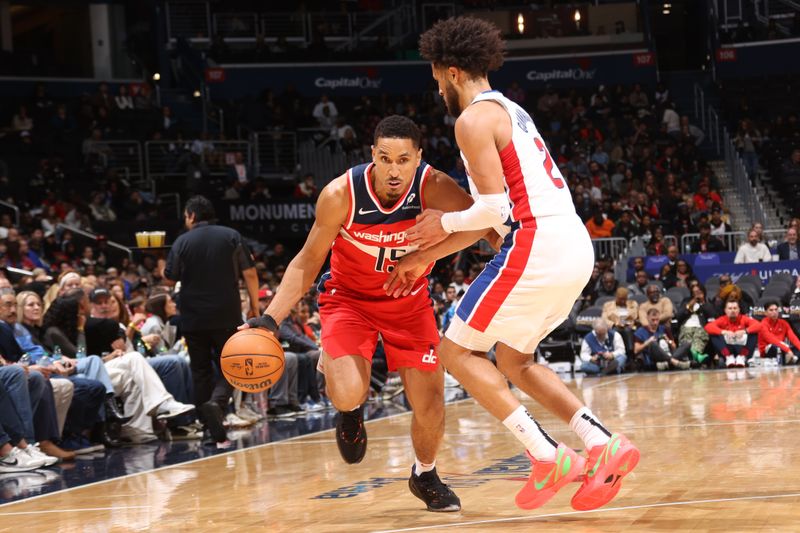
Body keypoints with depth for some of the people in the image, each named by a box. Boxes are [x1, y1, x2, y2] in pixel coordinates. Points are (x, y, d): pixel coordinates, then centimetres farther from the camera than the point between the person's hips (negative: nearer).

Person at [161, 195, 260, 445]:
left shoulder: (182, 242, -1)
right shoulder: (231, 236, 1)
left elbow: (170, 278, 3)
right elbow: (250, 274, -3)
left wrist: (161, 266, 24)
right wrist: (254, 306, 5)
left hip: (193, 318, 1)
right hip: (227, 316, 0)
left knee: (201, 370, 10)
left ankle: (210, 429, 6)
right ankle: (217, 402, -23)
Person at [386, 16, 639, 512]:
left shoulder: (474, 119, -6)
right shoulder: (511, 112, 25)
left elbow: (493, 209, -15)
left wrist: (445, 223, 6)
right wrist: (424, 258, 27)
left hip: (538, 245, -9)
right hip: (575, 247, 9)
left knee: (458, 351, 3)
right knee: (512, 359, 22)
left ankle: (549, 457, -6)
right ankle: (604, 444, 7)